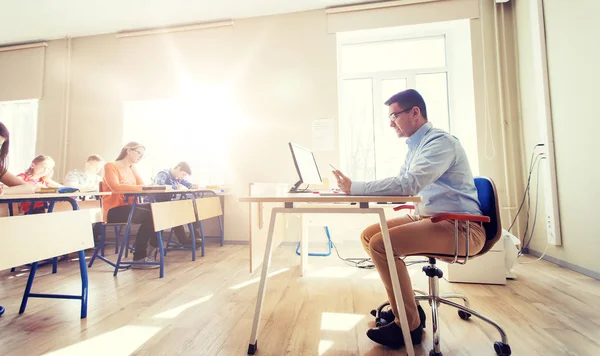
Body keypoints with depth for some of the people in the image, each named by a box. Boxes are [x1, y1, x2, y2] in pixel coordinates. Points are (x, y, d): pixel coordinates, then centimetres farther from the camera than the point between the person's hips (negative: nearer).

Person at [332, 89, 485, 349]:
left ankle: (409, 323, -4)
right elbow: (400, 184, 12)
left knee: (381, 244, -25)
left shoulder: (440, 141, -16)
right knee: (369, 235, 2)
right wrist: (354, 188, -2)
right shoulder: (416, 145, 12)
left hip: (460, 228, -9)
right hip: (427, 217, 9)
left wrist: (354, 187, -26)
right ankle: (404, 304, 14)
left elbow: (407, 184, -31)